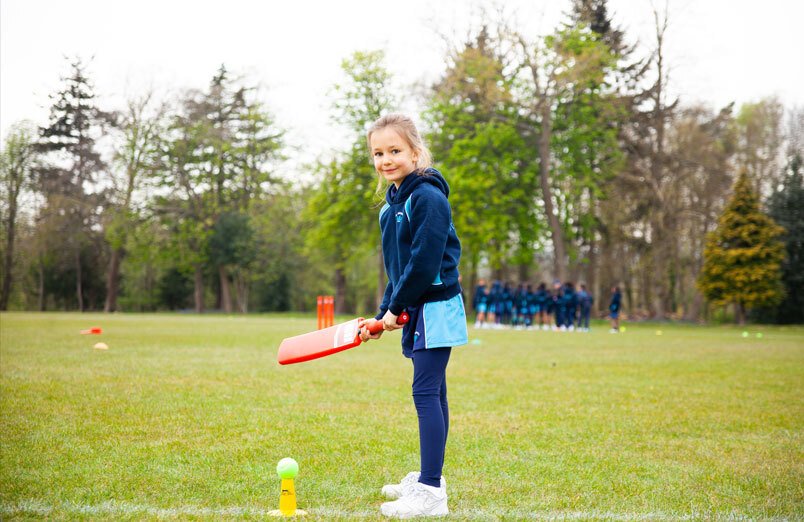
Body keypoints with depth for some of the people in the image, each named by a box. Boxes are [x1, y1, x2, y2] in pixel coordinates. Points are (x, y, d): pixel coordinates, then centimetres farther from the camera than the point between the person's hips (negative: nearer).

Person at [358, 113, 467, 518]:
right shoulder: (392, 203, 14)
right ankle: (428, 477, 26)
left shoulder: (428, 197, -16)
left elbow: (425, 262, -21)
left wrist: (396, 308, -13)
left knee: (426, 393, -12)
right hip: (419, 312, 9)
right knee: (432, 394, 16)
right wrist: (384, 315, 12)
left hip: (435, 308, -9)